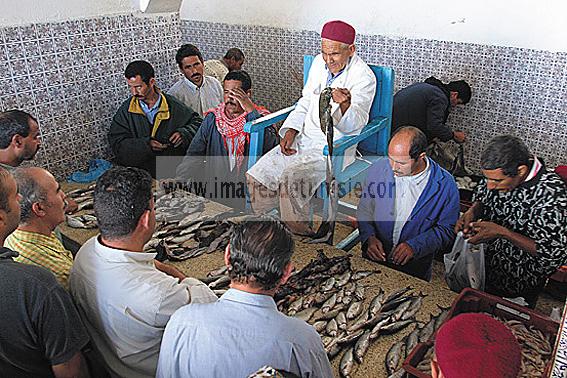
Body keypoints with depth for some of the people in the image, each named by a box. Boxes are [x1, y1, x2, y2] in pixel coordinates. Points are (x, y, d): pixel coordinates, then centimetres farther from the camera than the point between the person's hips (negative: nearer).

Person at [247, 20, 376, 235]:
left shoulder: (364, 78, -13)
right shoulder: (319, 63, 7)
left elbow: (353, 126, -19)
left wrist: (345, 105, -41)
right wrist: (291, 130, 3)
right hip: (305, 138, 7)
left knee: (291, 179, -31)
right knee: (256, 176, -9)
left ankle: (301, 236, -11)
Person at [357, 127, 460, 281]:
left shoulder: (445, 184, -11)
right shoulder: (378, 169, -5)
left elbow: (447, 229, -3)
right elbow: (364, 210, 5)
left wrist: (415, 246, -16)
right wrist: (369, 237, -11)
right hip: (374, 257, 1)